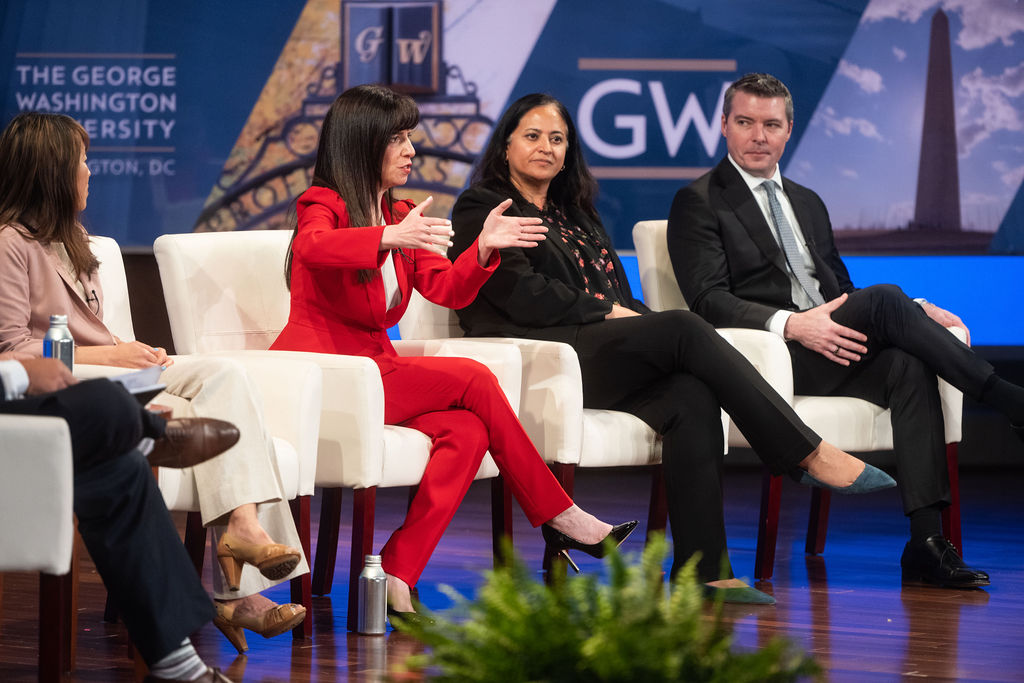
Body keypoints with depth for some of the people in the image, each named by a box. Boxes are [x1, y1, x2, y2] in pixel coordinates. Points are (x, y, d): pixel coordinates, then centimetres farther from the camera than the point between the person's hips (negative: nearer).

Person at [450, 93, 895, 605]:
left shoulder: (576, 215, 30)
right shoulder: (482, 209, 7)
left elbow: (620, 297, 22)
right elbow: (524, 297, -8)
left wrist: (635, 315, 0)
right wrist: (607, 311, -7)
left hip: (607, 358, 7)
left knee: (691, 396, -27)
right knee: (685, 328, -27)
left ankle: (703, 571, -35)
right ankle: (808, 453, -27)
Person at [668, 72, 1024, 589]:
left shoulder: (808, 204, 28)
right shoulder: (698, 203, 5)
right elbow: (709, 300, -8)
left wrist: (916, 313, 5)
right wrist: (790, 325, -23)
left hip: (832, 351, 6)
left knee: (909, 364, -27)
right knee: (884, 299, -27)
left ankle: (926, 542, -35)